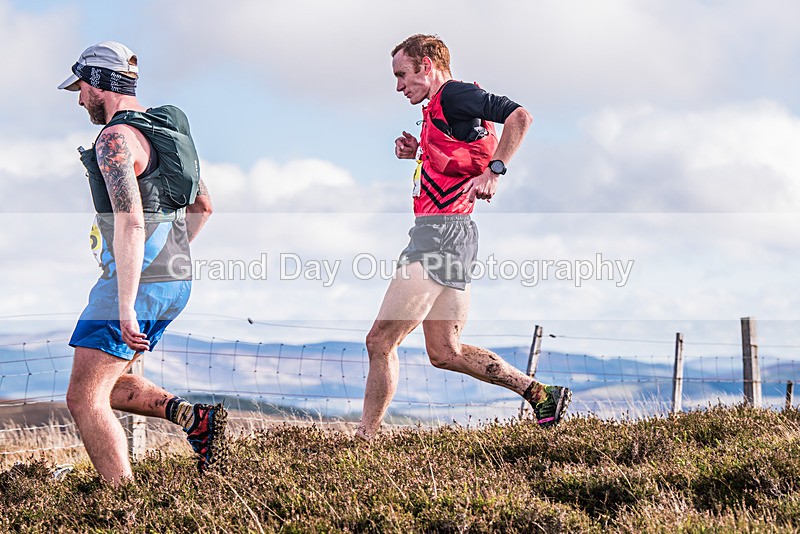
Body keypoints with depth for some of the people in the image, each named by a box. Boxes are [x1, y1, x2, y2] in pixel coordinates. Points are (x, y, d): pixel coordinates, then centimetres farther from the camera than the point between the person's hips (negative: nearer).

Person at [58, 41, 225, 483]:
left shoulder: (115, 139, -15)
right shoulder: (166, 129, 15)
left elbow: (130, 222, -25)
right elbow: (203, 206, 24)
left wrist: (126, 309, -27)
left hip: (136, 282, -10)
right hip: (174, 282, 10)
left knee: (84, 400, -7)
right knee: (101, 386, 21)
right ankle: (195, 418, 6)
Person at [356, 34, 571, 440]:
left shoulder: (452, 95, -8)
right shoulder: (439, 107, 22)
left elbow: (519, 116, -21)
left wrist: (494, 170, -25)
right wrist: (418, 153, 15)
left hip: (442, 229, -11)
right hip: (450, 234, 11)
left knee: (380, 341, -8)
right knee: (446, 353, 11)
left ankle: (364, 438, -5)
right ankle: (541, 394, 12)